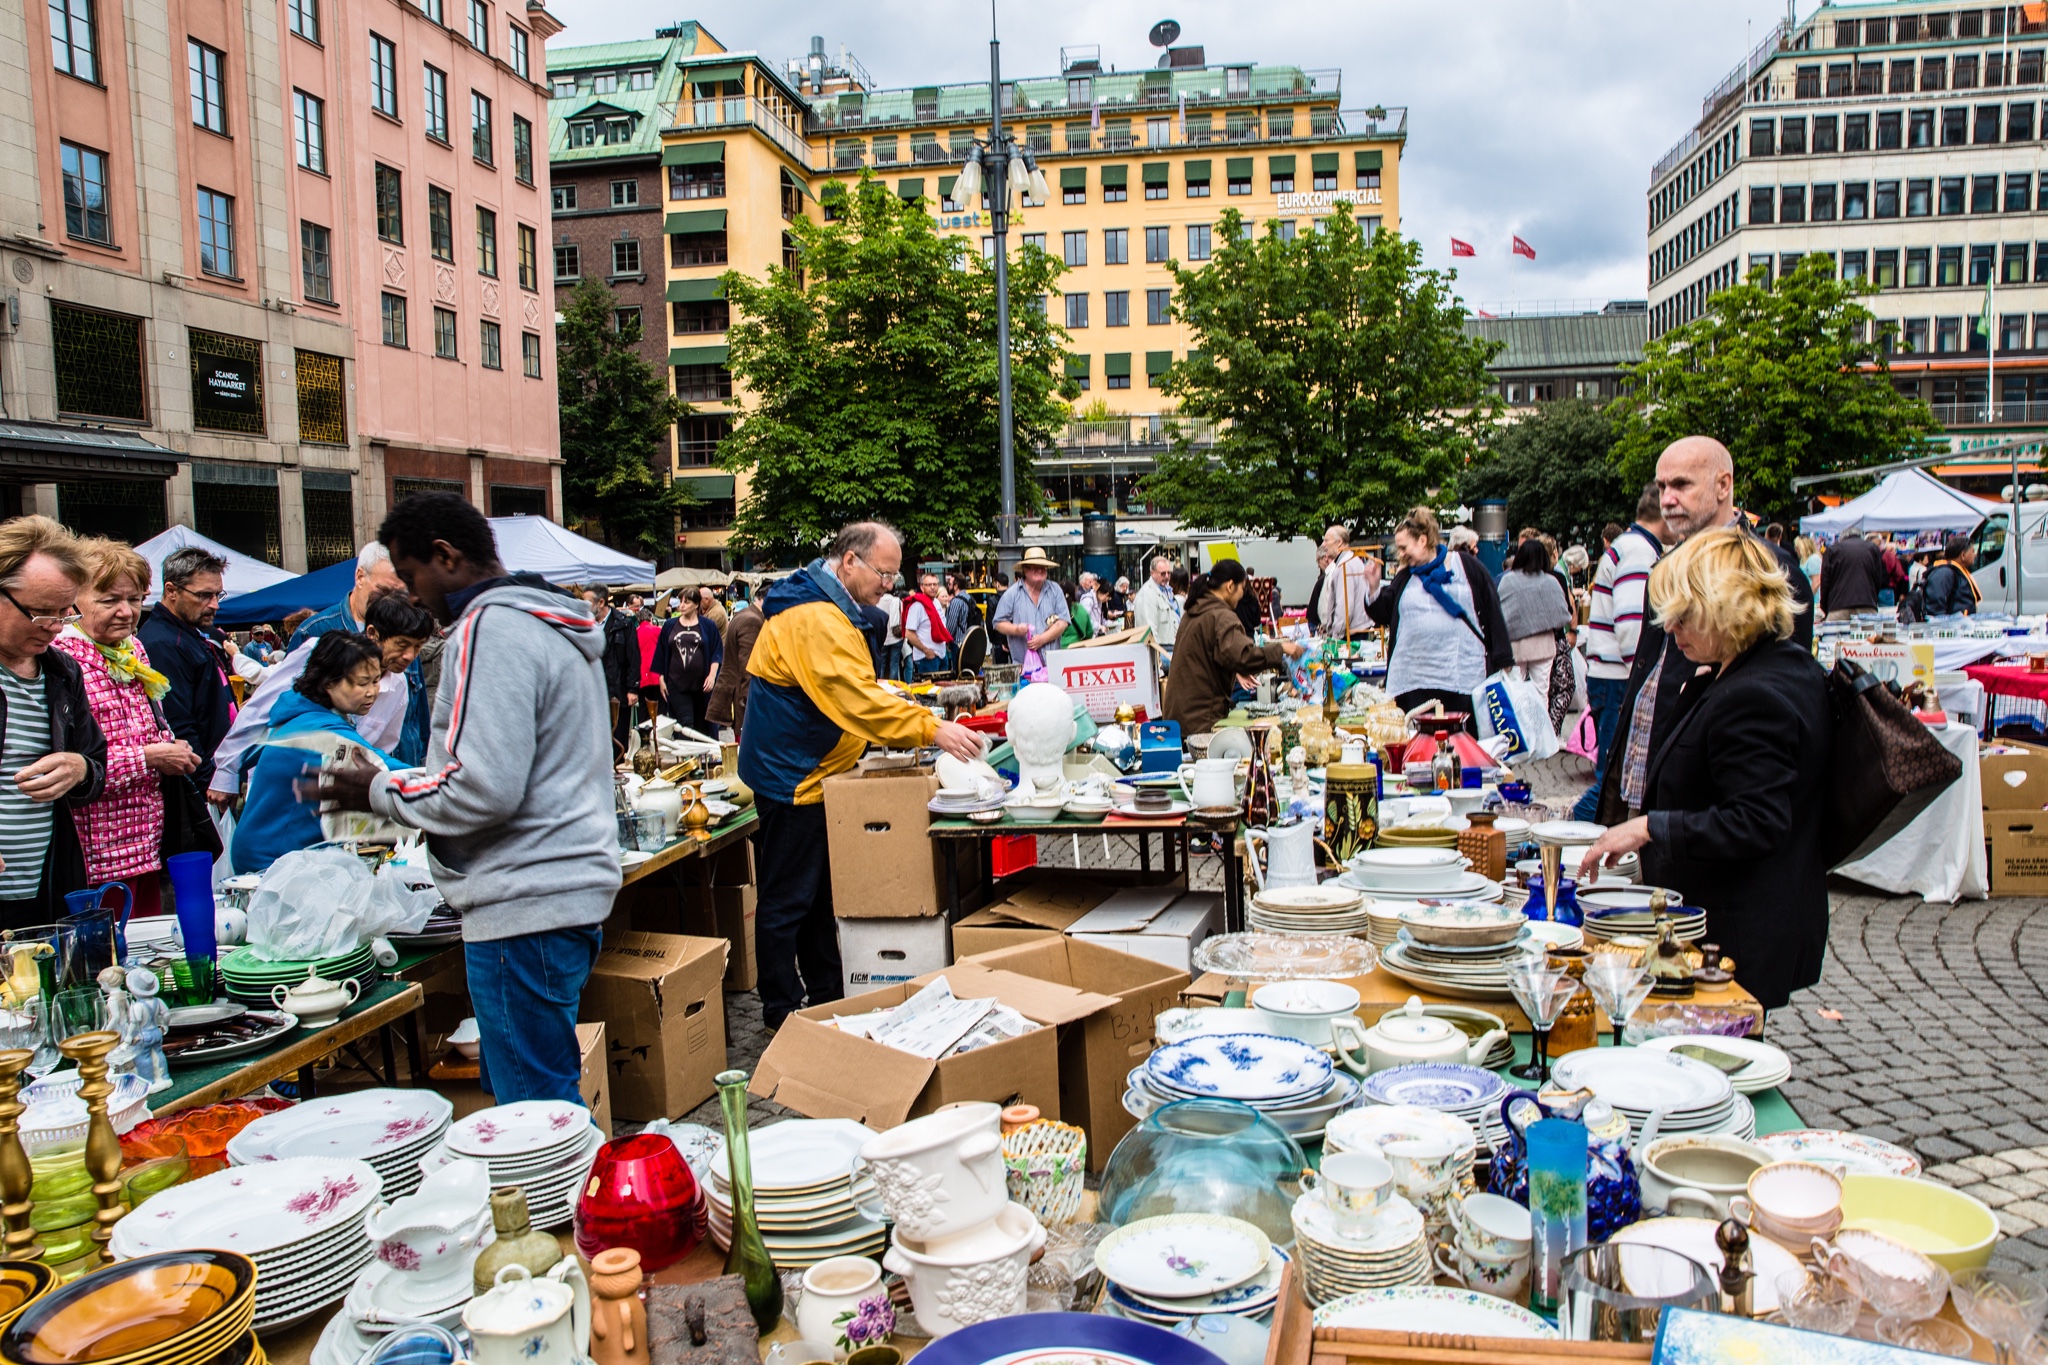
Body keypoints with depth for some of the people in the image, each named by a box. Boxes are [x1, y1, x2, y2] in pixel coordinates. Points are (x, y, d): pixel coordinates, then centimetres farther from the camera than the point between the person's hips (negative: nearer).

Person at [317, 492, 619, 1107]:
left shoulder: (493, 627, -14)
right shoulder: (555, 621, 17)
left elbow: (483, 791, -21)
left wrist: (382, 792, -5)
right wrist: (400, 783, 20)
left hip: (526, 906, -10)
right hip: (570, 889, 10)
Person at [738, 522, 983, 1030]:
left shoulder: (826, 607, 13)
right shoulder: (816, 618, -23)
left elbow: (844, 692, 18)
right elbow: (857, 698, -32)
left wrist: (915, 724, 8)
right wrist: (932, 729, -34)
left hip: (810, 775, 11)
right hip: (793, 777, -11)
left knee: (819, 894, 17)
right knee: (787, 901, -1)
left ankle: (829, 998, 27)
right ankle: (783, 1012, 8)